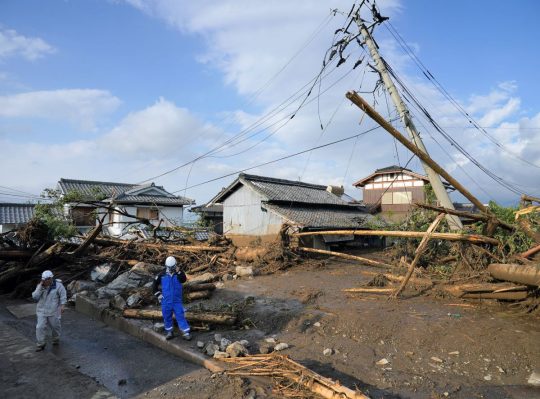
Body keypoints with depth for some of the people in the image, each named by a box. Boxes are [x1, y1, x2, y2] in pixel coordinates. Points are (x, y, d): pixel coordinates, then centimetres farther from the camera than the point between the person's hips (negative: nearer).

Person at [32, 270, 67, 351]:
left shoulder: (58, 285, -11)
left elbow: (63, 295, -7)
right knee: (40, 327, -3)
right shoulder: (40, 286, -1)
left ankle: (56, 339, 36)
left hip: (53, 311, -2)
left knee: (55, 326, 12)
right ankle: (40, 344, 12)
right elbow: (35, 297, -10)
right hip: (42, 310, 2)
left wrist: (62, 305, -14)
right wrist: (40, 287, -19)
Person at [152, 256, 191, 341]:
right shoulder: (162, 275, -2)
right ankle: (169, 332, 31)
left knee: (180, 315, -3)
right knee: (167, 316, 13)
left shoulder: (178, 274, -7)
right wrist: (158, 294, 4)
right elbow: (155, 284, 10)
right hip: (166, 301, 2)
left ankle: (186, 333, 2)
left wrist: (178, 272, -36)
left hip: (177, 300, -2)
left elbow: (183, 280, -27)